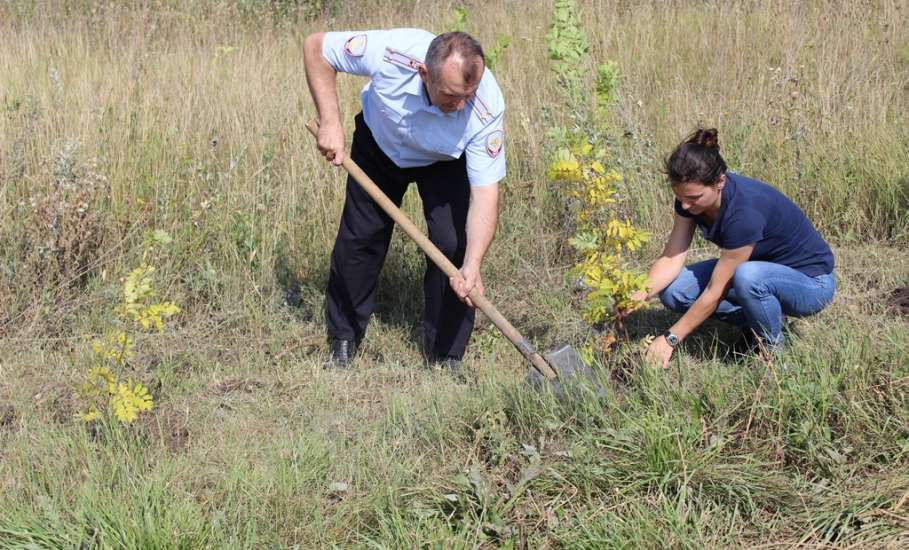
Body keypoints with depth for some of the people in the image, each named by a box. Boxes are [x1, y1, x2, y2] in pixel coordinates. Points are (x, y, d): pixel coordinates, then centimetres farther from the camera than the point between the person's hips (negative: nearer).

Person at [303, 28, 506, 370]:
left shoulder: (487, 107, -40)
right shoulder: (392, 52, -41)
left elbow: (485, 190, -36)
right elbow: (316, 46, -25)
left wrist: (472, 266, -47)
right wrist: (330, 122, -32)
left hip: (445, 162, -1)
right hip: (379, 143, 1)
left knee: (453, 243, -15)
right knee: (359, 237, 1)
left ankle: (446, 357, 0)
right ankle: (344, 342, 21)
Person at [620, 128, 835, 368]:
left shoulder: (744, 211, -36)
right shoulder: (690, 195, -14)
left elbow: (715, 292, -30)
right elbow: (671, 258, -14)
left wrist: (670, 339, -25)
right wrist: (642, 293, -32)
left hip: (811, 282, -7)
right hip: (761, 267, 7)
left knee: (747, 277, -40)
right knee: (673, 289, -12)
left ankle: (772, 354, -12)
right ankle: (754, 324, 6)